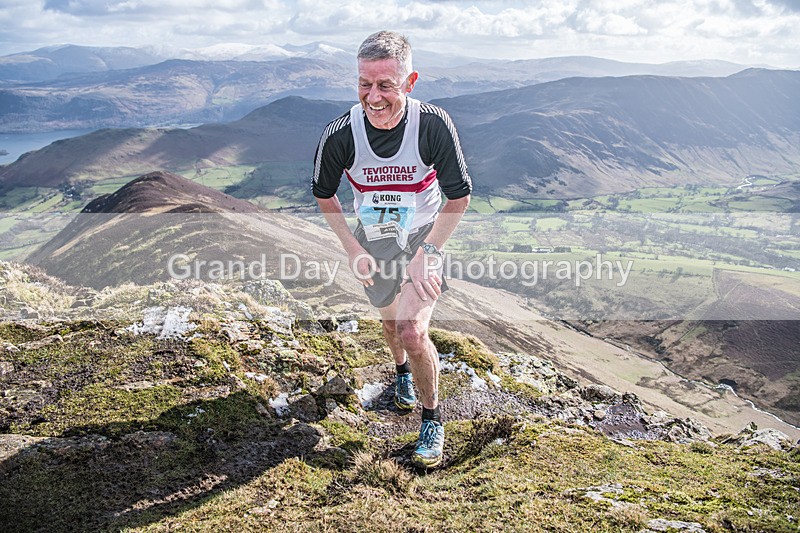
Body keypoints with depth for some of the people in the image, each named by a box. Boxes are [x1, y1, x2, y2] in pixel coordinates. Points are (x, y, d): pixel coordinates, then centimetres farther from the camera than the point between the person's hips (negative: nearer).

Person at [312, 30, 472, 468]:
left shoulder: (433, 124, -26)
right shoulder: (340, 135, -23)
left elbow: (460, 196, -14)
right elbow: (324, 195, -3)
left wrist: (427, 254, -20)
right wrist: (353, 250, -8)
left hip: (424, 237, -2)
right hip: (372, 242, 3)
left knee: (413, 333, -17)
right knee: (390, 318, 22)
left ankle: (432, 420, 8)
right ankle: (401, 371, 57)